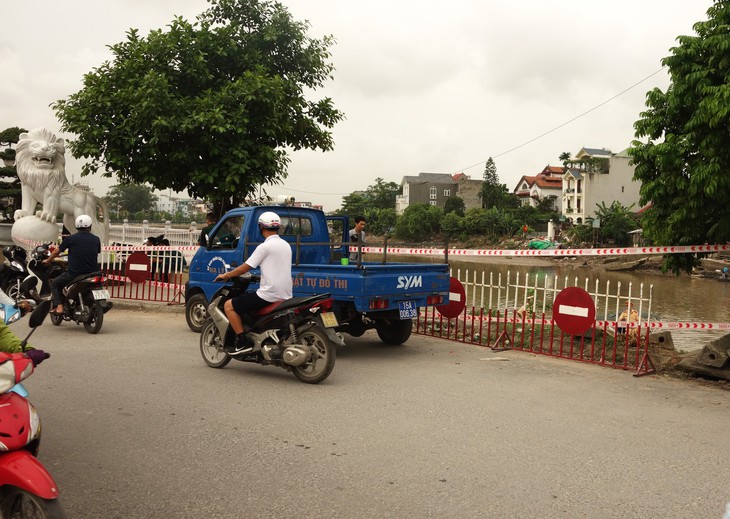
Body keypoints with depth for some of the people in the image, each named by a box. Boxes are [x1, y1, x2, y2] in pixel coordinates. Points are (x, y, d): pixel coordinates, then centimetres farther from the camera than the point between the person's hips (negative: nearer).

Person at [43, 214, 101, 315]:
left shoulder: (71, 239, -4)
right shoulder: (96, 239, 3)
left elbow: (57, 251, 8)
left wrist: (48, 260, 27)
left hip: (74, 273, -2)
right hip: (92, 272, 2)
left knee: (55, 284, 21)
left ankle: (59, 307, 5)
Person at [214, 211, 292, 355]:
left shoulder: (265, 247, -11)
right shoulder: (286, 245, 13)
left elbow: (245, 267, -9)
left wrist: (225, 276, 4)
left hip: (269, 294, -9)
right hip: (286, 295, 9)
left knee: (229, 306, -1)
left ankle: (243, 341, -8)